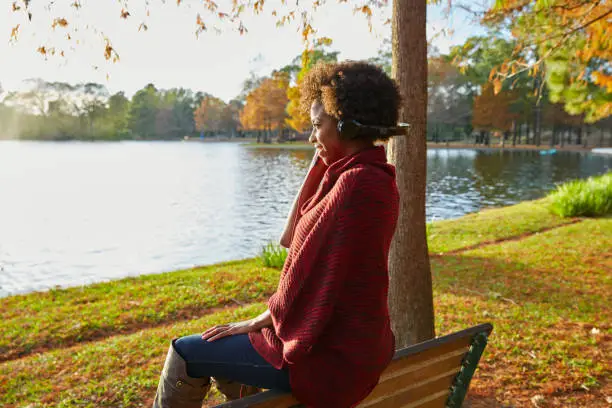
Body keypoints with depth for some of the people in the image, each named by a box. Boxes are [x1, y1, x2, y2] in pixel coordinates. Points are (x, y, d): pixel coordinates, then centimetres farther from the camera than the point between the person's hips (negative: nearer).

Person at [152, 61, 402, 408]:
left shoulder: (356, 183, -24)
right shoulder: (375, 178, 7)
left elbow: (312, 275, -23)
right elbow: (293, 236, 8)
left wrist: (260, 321, -7)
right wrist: (321, 162, 3)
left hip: (330, 355, -9)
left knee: (186, 353, 3)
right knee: (226, 344, 24)